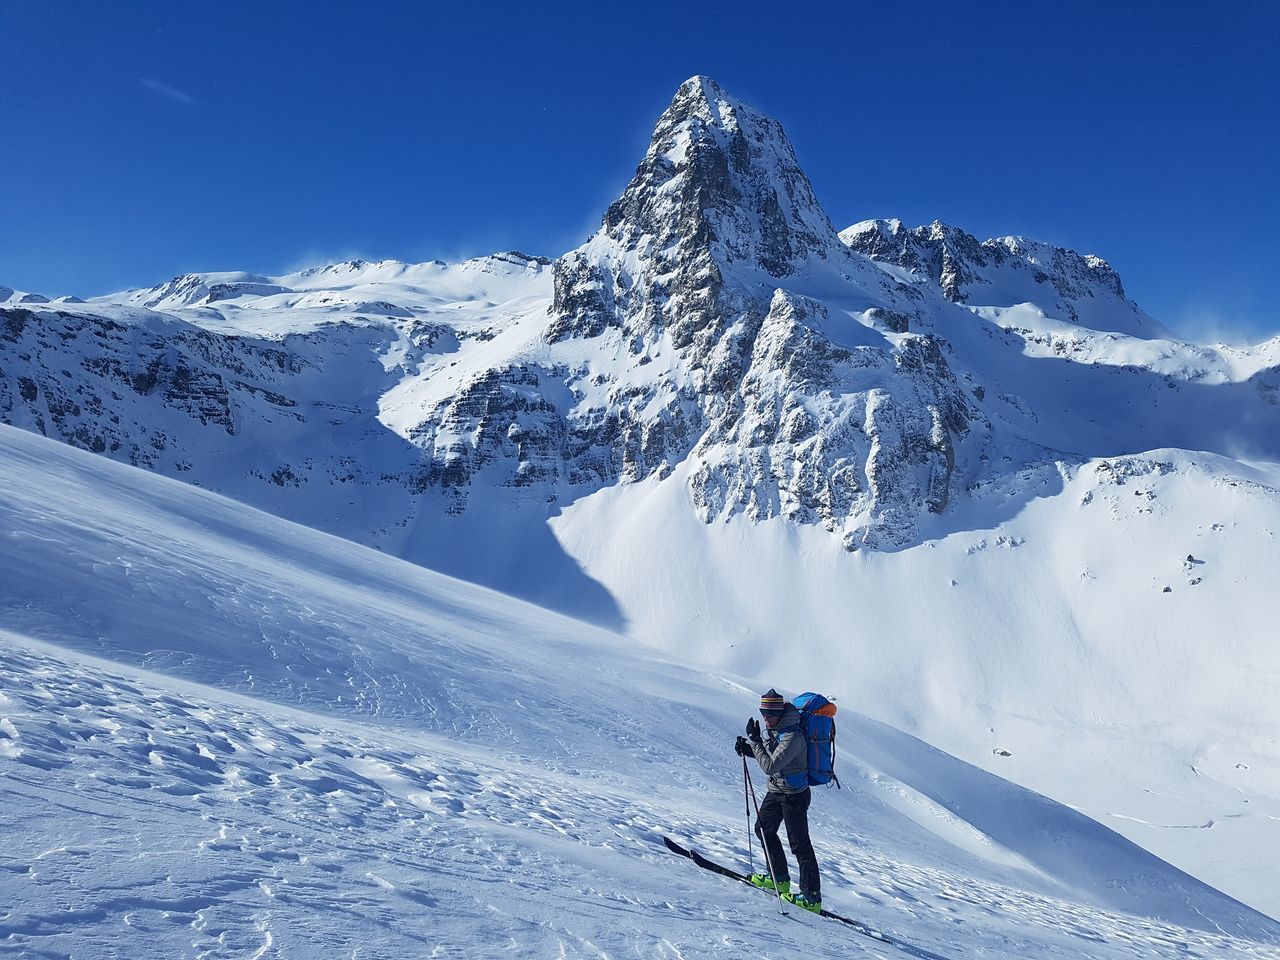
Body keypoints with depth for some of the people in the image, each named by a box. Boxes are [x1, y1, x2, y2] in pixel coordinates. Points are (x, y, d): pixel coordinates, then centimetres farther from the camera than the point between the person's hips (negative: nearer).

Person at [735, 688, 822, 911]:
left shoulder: (793, 736, -28)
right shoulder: (775, 729, 1)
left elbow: (770, 766, -30)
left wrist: (755, 740, -24)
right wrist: (748, 748, -2)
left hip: (794, 795, -10)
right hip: (776, 791, 10)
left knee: (800, 844, -4)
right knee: (763, 829, 20)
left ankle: (812, 898, 3)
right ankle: (779, 878, 35)